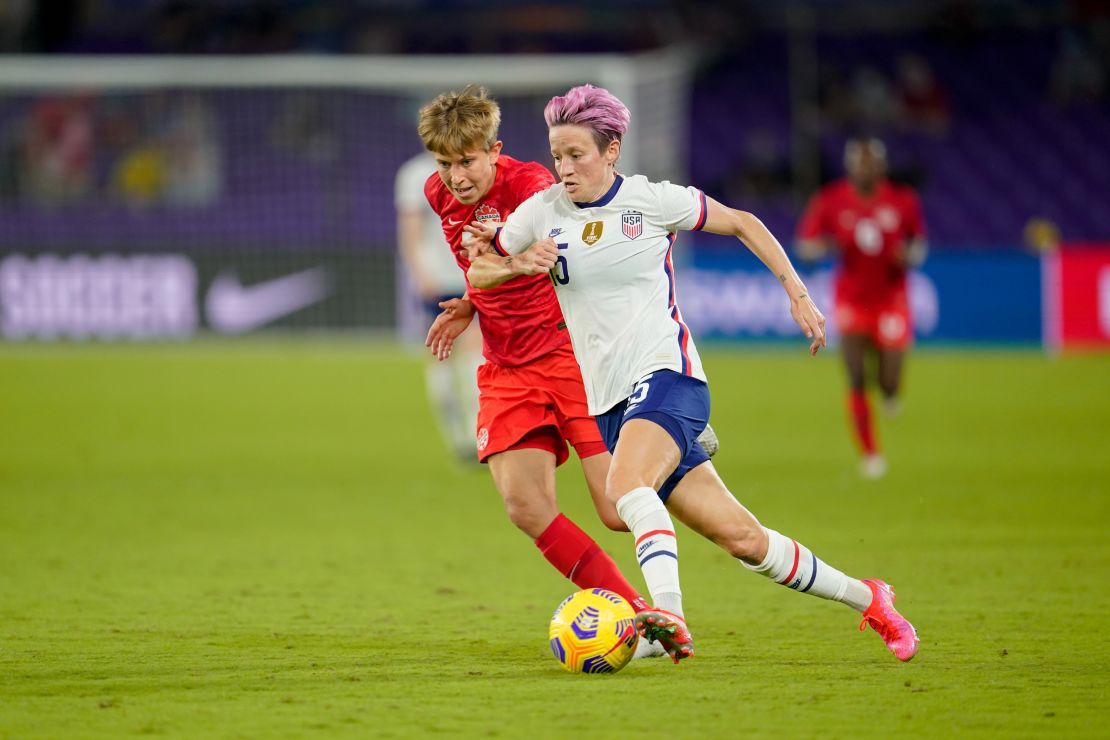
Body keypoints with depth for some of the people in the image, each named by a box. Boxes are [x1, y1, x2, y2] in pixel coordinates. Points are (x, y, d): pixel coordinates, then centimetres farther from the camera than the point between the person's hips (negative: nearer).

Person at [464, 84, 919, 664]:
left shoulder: (652, 201, -3)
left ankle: (669, 615, -44)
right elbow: (477, 273, 14)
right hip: (607, 400, 3)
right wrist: (517, 264, -8)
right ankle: (866, 599, 10)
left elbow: (743, 224, 9)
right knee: (738, 536, -2)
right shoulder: (542, 212, 5)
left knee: (625, 486, -35)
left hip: (667, 377, -3)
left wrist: (798, 294, 5)